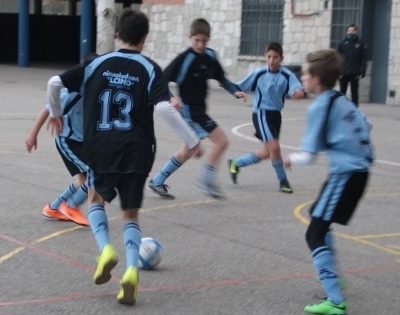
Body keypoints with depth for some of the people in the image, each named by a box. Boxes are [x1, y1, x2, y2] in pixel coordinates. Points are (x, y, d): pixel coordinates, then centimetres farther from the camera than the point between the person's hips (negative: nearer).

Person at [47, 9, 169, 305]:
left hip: (100, 148, 1)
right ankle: (132, 269, -9)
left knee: (96, 198, 27)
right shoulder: (150, 69, -3)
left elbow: (55, 83, 0)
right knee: (131, 215, 13)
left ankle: (106, 249, 2)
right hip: (136, 151, -1)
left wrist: (55, 113, 19)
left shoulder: (97, 64, 3)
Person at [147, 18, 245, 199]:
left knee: (189, 150, 19)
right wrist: (171, 98, -32)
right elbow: (162, 80, -17)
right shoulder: (184, 59, -16)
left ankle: (157, 182, 28)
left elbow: (221, 78, 18)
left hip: (199, 110, 8)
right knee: (221, 141, -14)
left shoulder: (210, 56, 4)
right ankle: (208, 181, -2)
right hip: (188, 109, -8)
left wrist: (235, 91, 2)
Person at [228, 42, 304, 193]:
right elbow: (240, 87, -1)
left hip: (276, 114, 4)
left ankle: (236, 163, 35)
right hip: (261, 113, -4)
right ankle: (283, 180, 3)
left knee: (266, 153, 13)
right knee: (274, 147, -16)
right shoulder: (259, 73, -9)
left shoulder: (287, 75, -6)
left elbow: (297, 89, -20)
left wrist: (298, 92, -43)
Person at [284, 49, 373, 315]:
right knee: (318, 217, 28)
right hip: (360, 170, 9)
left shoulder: (319, 107, -11)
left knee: (315, 235, -11)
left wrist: (292, 159, 11)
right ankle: (331, 278, 39)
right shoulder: (343, 101, 13)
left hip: (345, 174, -9)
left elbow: (310, 156, -9)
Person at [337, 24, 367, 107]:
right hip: (344, 72, 1)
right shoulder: (343, 43, 4)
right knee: (342, 91, 3)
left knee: (354, 92, 7)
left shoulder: (360, 43, 1)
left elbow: (364, 59, -1)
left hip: (355, 73, -1)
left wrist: (363, 71, -8)